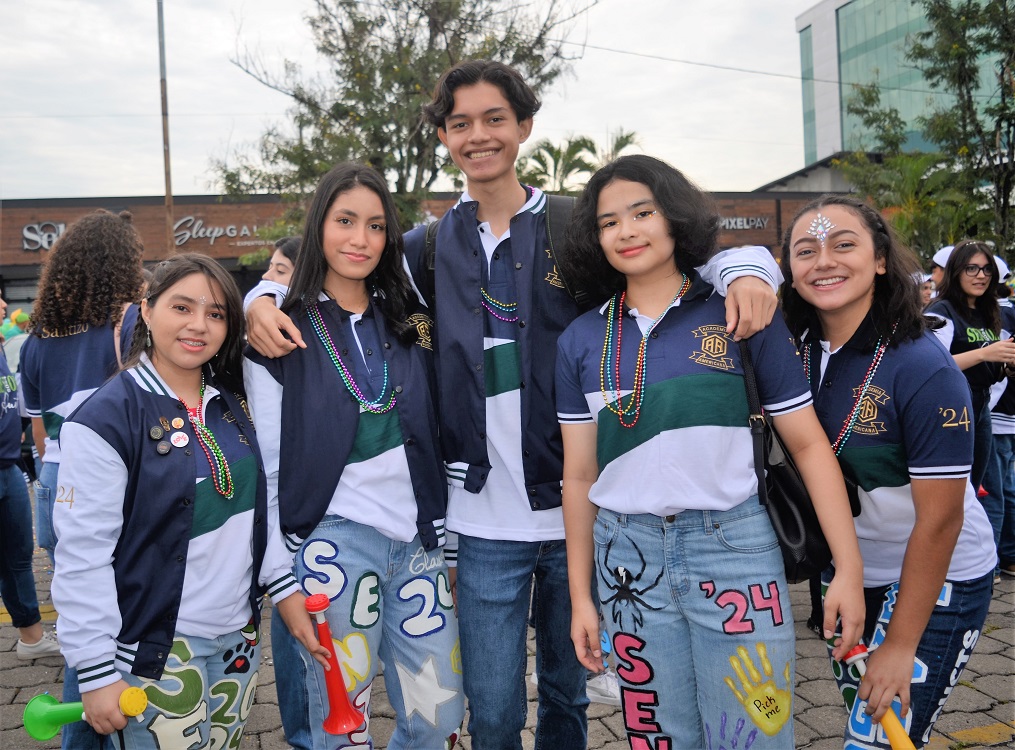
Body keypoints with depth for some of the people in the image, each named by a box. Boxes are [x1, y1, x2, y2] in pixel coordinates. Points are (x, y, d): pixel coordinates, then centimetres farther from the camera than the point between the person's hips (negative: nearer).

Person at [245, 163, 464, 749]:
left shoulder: (411, 325, 9)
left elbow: (435, 443, 11)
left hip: (418, 542, 4)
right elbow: (272, 463, -2)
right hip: (335, 541, -4)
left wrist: (448, 544, 10)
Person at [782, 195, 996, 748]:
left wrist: (901, 645, -18)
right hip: (850, 572, 6)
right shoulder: (799, 347, -8)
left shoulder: (922, 368, -25)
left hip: (934, 582, -6)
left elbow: (940, 519, -22)